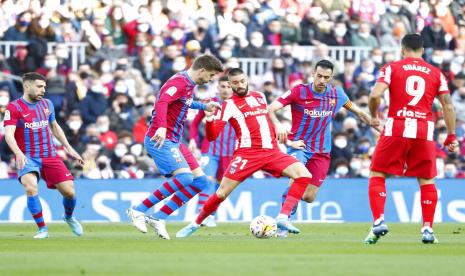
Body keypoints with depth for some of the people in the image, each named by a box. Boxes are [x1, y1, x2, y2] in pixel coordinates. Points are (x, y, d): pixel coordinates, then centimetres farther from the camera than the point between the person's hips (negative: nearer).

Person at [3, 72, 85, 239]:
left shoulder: (47, 104, 9)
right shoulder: (14, 108, -8)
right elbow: (9, 134, -19)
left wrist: (69, 149, 20)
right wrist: (19, 154, -36)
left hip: (50, 155, 4)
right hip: (27, 158, -4)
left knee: (69, 192, -4)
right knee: (30, 187, -31)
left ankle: (69, 217, 31)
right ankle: (42, 229, -18)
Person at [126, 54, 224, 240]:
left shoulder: (188, 84, 15)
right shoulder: (180, 82, -16)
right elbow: (161, 103, -33)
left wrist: (204, 107, 44)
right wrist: (162, 128, -48)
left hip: (174, 141, 10)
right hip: (160, 139, -10)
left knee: (200, 181, 3)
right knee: (184, 177, -25)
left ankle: (158, 218, 0)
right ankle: (138, 211, -16)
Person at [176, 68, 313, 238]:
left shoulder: (260, 96, 16)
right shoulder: (229, 105, 0)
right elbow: (212, 137, -7)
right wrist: (209, 118, -26)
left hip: (271, 152, 4)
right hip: (247, 153, -4)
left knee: (303, 174, -17)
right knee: (222, 192, -9)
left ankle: (282, 218, -20)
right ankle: (195, 224, 13)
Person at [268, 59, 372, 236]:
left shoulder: (337, 94, -2)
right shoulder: (299, 92, -13)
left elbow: (357, 112, 15)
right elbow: (271, 109, -19)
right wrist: (277, 125, -38)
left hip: (322, 151, 4)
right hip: (299, 145, -4)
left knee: (309, 197, -1)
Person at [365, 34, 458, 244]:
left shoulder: (391, 68, 5)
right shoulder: (436, 73, 11)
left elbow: (375, 95, -8)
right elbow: (447, 105, 6)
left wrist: (373, 116, 10)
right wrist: (451, 136, 12)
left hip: (396, 128, -2)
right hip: (424, 131, 2)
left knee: (377, 175, 8)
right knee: (426, 180, 13)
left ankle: (378, 221, -8)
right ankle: (427, 229, 7)